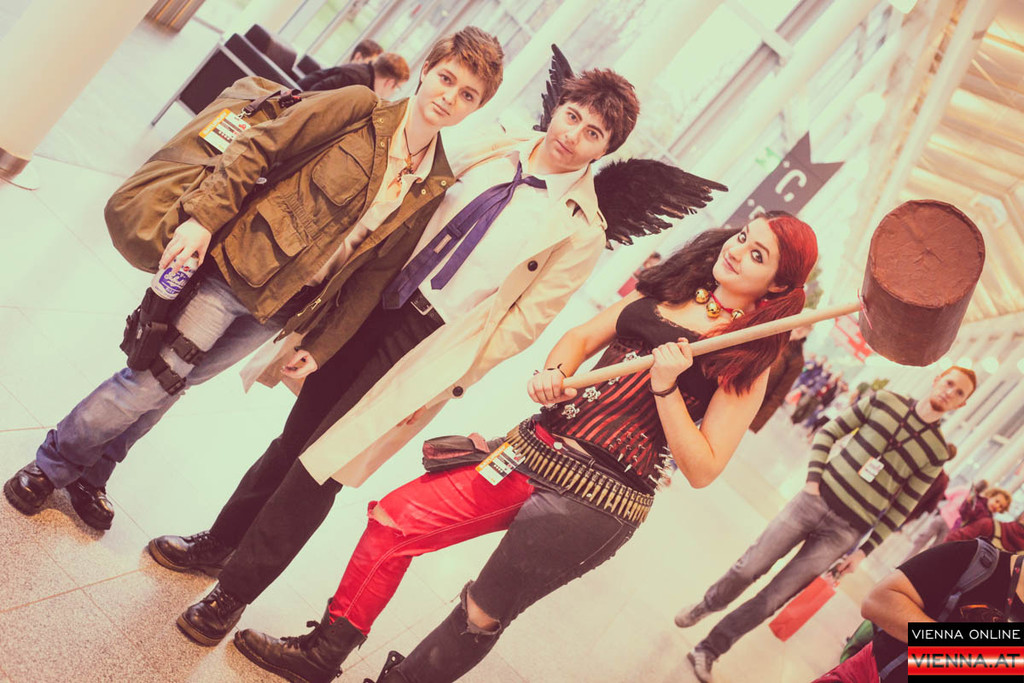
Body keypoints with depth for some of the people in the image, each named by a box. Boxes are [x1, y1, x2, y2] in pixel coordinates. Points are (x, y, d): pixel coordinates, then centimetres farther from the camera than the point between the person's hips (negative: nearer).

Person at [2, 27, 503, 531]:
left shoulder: (435, 187, 1)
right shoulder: (356, 108, -9)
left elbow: (375, 275, 3)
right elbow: (257, 147, -7)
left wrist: (322, 347, 2)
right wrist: (202, 215, -15)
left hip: (281, 313, 3)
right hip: (242, 262, -3)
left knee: (170, 385, 15)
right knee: (150, 380, 1)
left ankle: (89, 477, 35)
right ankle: (50, 467, 26)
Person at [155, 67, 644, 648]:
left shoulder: (581, 228, -10)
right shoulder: (496, 148, 3)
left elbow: (526, 321, -7)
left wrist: (444, 382, -8)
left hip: (429, 346, -4)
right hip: (377, 307, 5)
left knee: (320, 470, 0)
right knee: (296, 437, 15)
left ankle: (233, 594, 21)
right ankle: (218, 542, 37)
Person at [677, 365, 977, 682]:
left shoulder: (936, 453, 1)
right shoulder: (885, 401, 2)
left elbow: (901, 509, 4)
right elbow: (829, 433, 7)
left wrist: (864, 550, 1)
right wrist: (813, 478, -5)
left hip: (843, 533, -1)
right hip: (815, 499, 1)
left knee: (771, 600, -2)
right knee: (748, 568, 1)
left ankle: (709, 651, 11)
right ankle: (706, 605, 31)